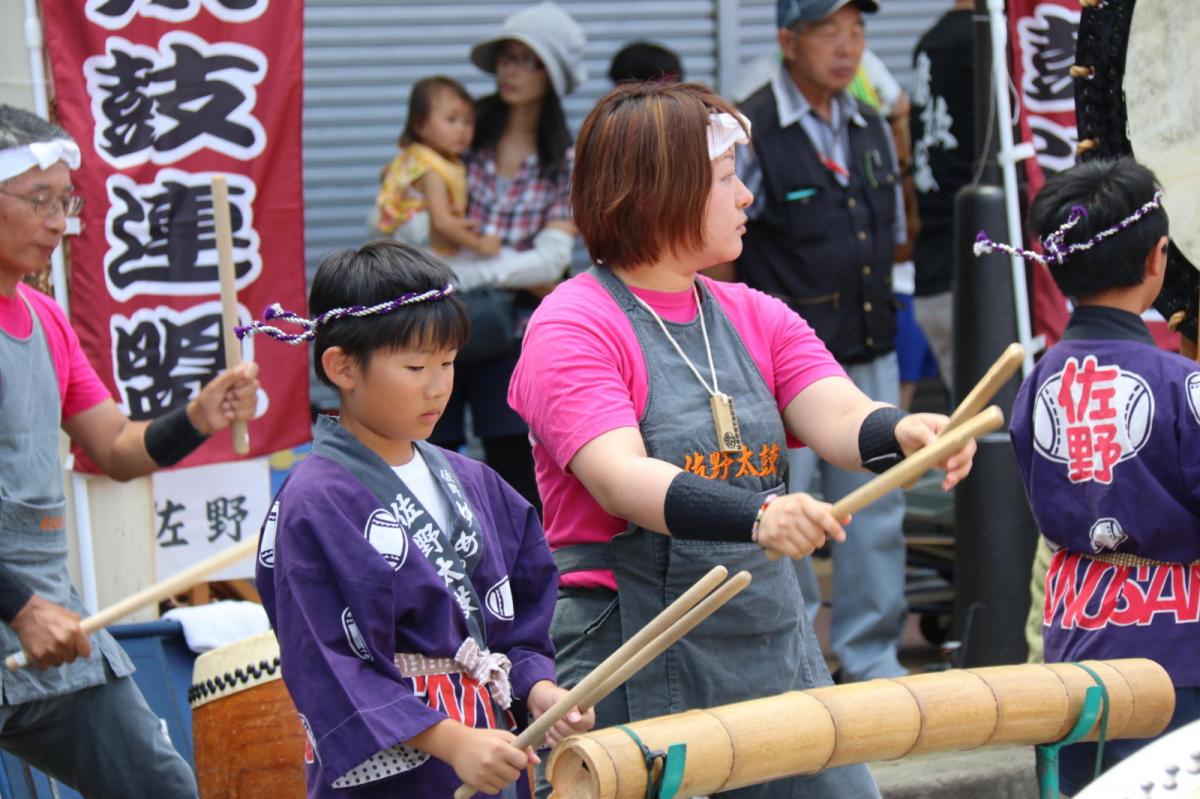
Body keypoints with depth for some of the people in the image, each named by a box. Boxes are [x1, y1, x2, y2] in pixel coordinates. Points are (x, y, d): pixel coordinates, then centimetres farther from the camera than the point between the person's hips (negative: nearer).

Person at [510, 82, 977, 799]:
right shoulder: (572, 328, -8)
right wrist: (755, 515, -39)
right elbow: (620, 478, -24)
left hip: (775, 654, 6)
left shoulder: (756, 317, 12)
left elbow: (838, 417, -4)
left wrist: (903, 432, -28)